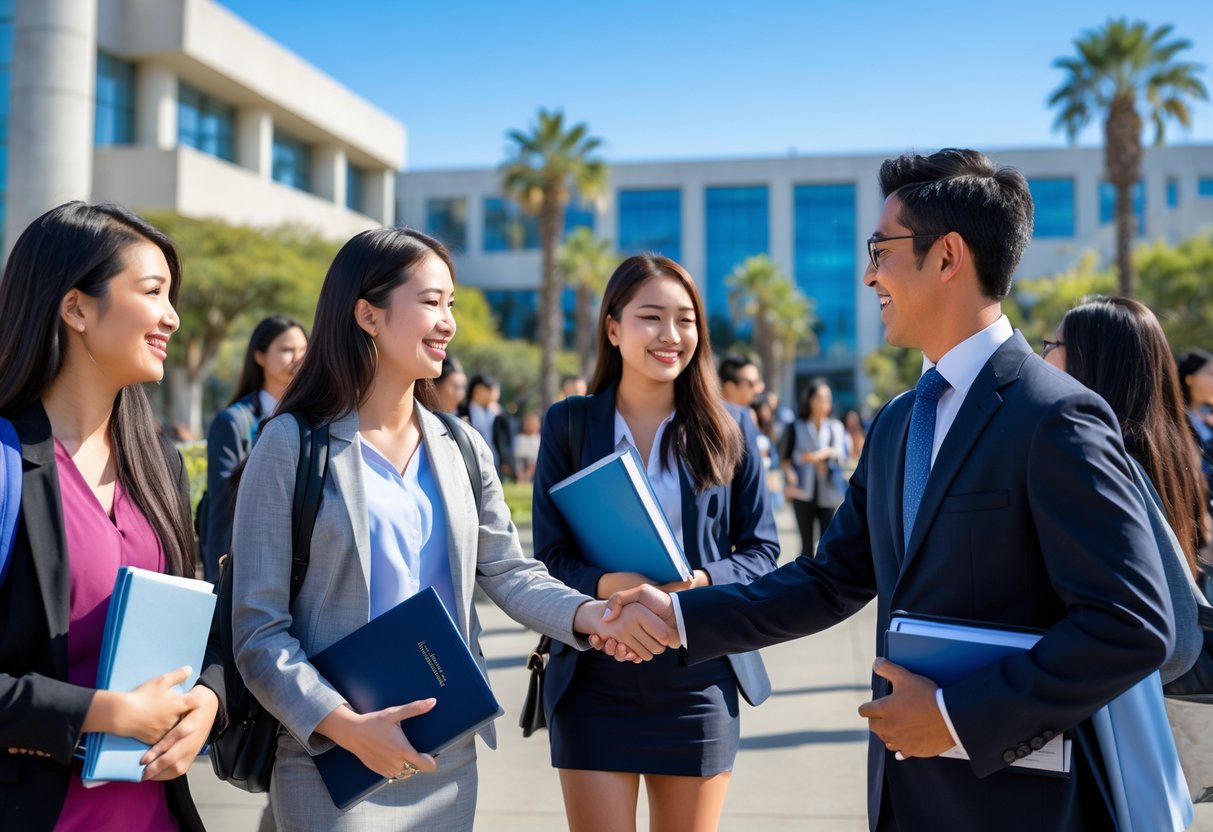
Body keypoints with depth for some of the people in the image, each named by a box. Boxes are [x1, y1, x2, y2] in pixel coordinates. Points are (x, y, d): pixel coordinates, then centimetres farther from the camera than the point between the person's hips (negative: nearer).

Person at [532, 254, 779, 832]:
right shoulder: (568, 424, 2)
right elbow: (549, 554, -1)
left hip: (698, 677, 1)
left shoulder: (729, 429, 4)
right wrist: (605, 584, -22)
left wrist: (704, 582, -16)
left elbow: (761, 549, 4)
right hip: (594, 677, -1)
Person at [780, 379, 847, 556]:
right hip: (804, 494, -1)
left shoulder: (836, 427, 7)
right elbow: (784, 457, 7)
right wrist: (790, 475, -11)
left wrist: (826, 452, -24)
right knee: (807, 543, 5)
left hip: (828, 493, 1)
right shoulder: (796, 427, 4)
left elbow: (842, 453, -4)